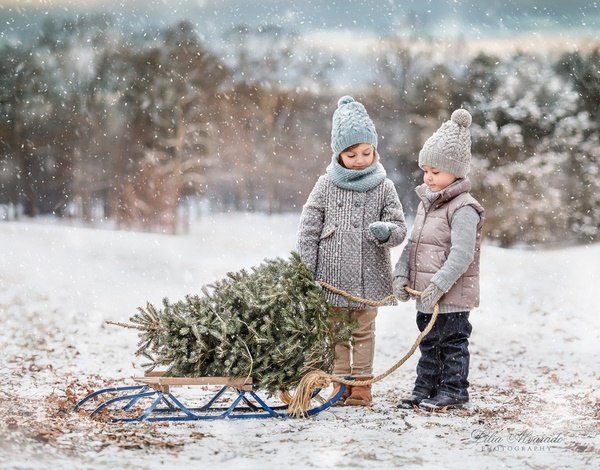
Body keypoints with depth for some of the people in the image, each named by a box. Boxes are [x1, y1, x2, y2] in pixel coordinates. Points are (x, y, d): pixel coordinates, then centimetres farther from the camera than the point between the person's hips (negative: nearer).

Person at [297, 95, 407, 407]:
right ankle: (341, 382, 18)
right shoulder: (326, 185, -2)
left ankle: (362, 383, 16)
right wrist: (307, 272, -3)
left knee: (364, 331, 8)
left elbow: (399, 227, 2)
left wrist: (386, 231, -23)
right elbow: (308, 230, 1)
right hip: (333, 276, 0)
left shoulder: (383, 187, 0)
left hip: (369, 277, 0)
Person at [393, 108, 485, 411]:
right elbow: (412, 243, 15)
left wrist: (439, 285, -26)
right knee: (429, 342, 17)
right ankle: (425, 388, 26)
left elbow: (462, 254, -24)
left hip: (452, 295, -9)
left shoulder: (463, 209, -17)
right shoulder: (426, 203, 11)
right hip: (426, 294, 9)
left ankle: (454, 391, 12)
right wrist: (402, 274, 2)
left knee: (452, 342, 2)